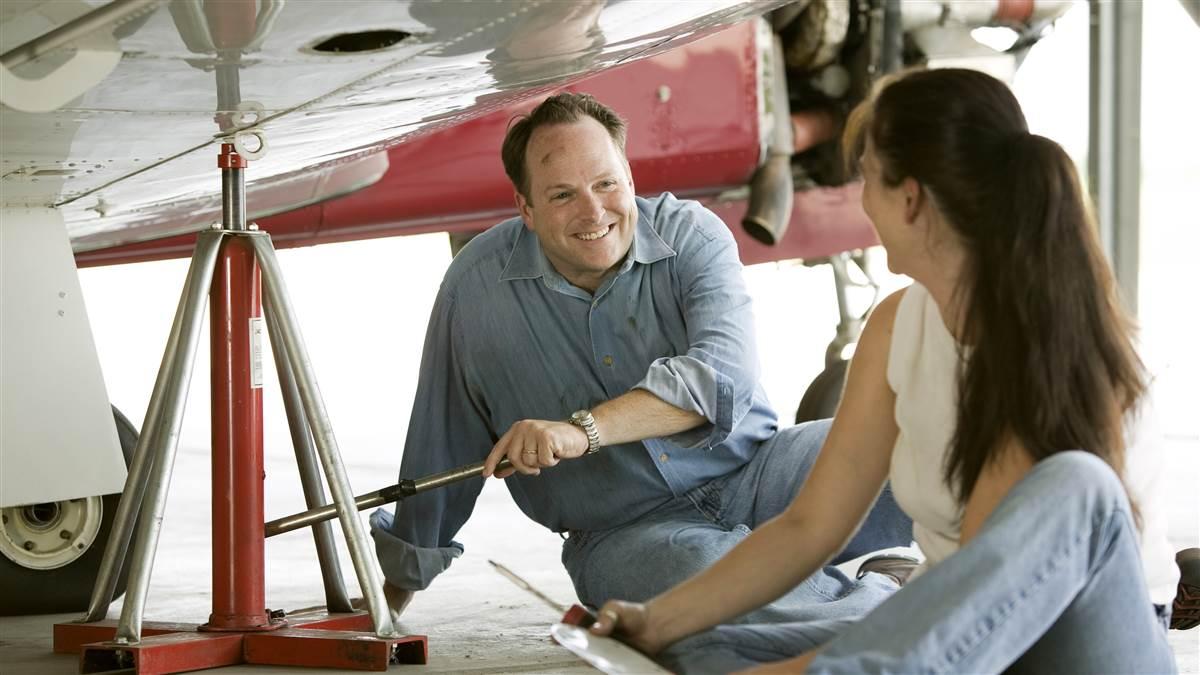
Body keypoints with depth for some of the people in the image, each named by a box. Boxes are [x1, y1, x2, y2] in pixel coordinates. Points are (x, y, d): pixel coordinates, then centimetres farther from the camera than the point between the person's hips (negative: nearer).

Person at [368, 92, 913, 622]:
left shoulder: (692, 235, -2)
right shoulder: (478, 285, 0)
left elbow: (723, 375, -20)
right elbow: (440, 453, 11)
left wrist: (582, 430, -32)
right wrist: (391, 598, 17)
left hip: (751, 476, 1)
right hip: (624, 533, -1)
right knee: (699, 565, -38)